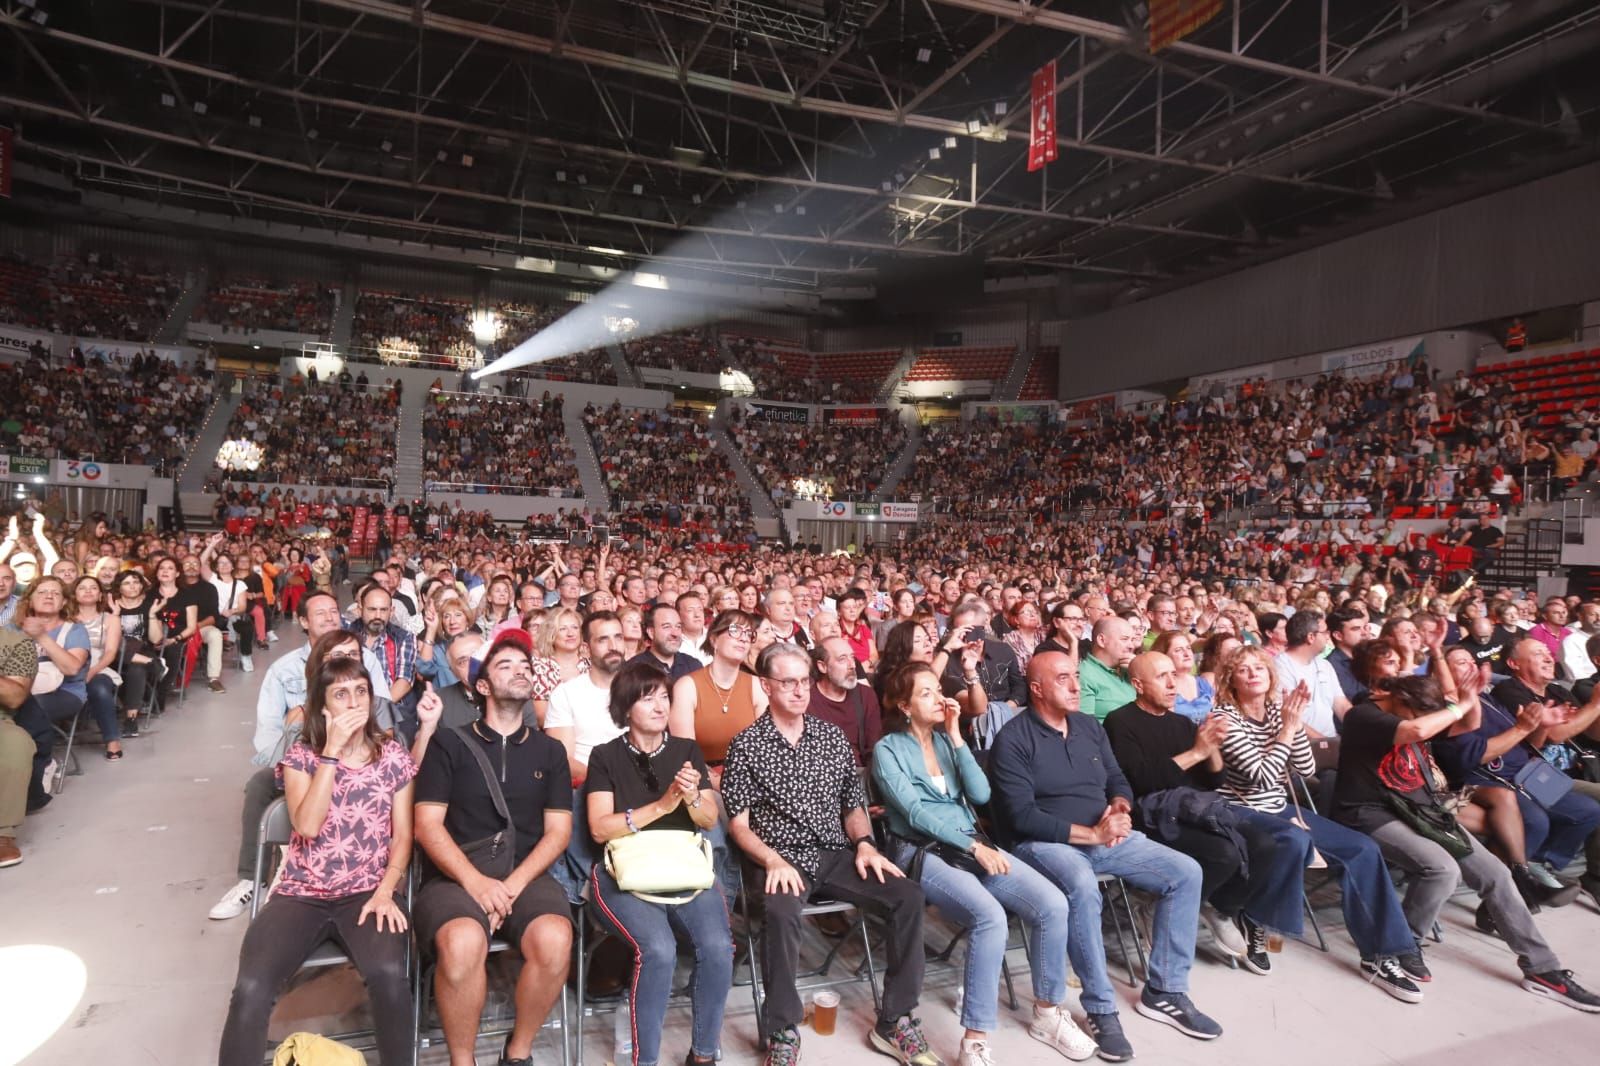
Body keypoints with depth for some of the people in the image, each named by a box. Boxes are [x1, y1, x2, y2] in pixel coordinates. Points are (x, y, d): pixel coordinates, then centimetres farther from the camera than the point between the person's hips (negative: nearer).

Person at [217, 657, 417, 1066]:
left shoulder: (393, 755, 5)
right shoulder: (301, 755, 3)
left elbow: (402, 835, 4)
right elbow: (307, 825, -14)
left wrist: (385, 891, -12)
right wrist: (332, 750, -16)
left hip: (367, 893, -1)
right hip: (301, 894, 1)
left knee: (388, 973, -30)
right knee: (251, 987, -26)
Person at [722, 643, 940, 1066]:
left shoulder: (833, 738, 11)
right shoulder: (746, 746, -1)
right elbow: (738, 824, -3)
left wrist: (864, 844, -3)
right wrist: (773, 860, -19)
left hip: (837, 855, 4)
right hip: (784, 859, -4)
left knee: (908, 896, -18)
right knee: (781, 911, -37)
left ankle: (894, 1021, -3)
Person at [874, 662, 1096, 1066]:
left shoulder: (947, 739, 13)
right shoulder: (888, 750, -3)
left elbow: (980, 794, 0)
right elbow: (915, 812, -13)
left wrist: (956, 737, -5)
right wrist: (975, 845, -17)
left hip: (971, 844, 6)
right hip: (922, 852, -6)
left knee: (1053, 904, -15)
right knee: (990, 917, -32)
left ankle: (1046, 1013, 6)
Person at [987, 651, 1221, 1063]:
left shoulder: (1090, 726, 10)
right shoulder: (1013, 739, -13)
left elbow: (1117, 781, 14)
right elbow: (1022, 816, -19)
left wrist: (1120, 808, -11)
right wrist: (1092, 833, -21)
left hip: (1107, 836, 7)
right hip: (1044, 842, -7)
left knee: (1186, 872, -5)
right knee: (1083, 885, -37)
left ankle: (1164, 991, 7)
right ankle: (1102, 1010, -19)